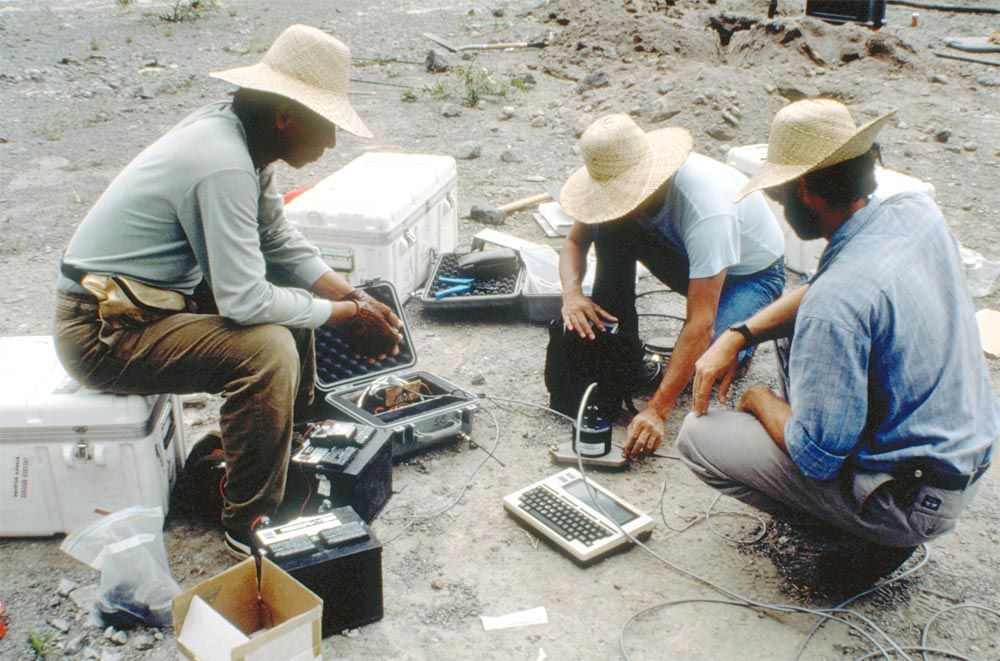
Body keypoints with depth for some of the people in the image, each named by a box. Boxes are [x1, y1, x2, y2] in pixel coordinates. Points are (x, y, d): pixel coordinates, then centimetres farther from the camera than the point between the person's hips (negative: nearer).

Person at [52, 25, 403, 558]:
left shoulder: (237, 134, 2)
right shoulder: (224, 165, -28)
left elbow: (281, 244, 10)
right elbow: (244, 300, -30)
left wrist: (352, 296, -2)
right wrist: (342, 314, -16)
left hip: (148, 297, 10)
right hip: (105, 333, -10)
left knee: (295, 302, 13)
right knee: (268, 348, -27)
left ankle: (294, 450, 25)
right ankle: (249, 524, -13)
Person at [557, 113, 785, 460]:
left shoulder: (708, 207, -41)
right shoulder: (622, 179, -22)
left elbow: (700, 324, -42)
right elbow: (575, 240, -7)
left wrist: (656, 410, -46)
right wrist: (572, 292, -31)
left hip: (751, 273, -5)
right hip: (690, 257, 6)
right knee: (610, 227, -21)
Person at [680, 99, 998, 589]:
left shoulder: (837, 302, -31)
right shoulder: (918, 212, -5)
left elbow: (817, 455, -25)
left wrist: (759, 400, -6)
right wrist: (736, 337, -1)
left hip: (915, 502, -8)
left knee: (697, 437, -6)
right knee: (801, 324, 19)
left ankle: (877, 535, 3)